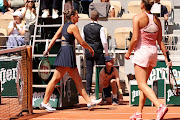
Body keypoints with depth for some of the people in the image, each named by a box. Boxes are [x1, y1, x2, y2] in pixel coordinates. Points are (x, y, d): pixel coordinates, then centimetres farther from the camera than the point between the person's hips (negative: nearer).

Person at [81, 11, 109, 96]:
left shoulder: (85, 28, 4)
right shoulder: (100, 28, -8)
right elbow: (104, 42, -11)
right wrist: (106, 52, 1)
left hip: (88, 52, 3)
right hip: (98, 52, -3)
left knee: (89, 72, 5)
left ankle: (88, 91, 3)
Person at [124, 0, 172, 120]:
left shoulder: (138, 18, -11)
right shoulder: (157, 20, 6)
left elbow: (135, 38, -15)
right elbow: (160, 41, 5)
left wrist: (129, 52, -1)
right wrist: (167, 58, 9)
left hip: (142, 51, -6)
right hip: (153, 52, 6)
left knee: (142, 85, -7)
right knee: (143, 84, 17)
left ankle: (160, 106, -27)